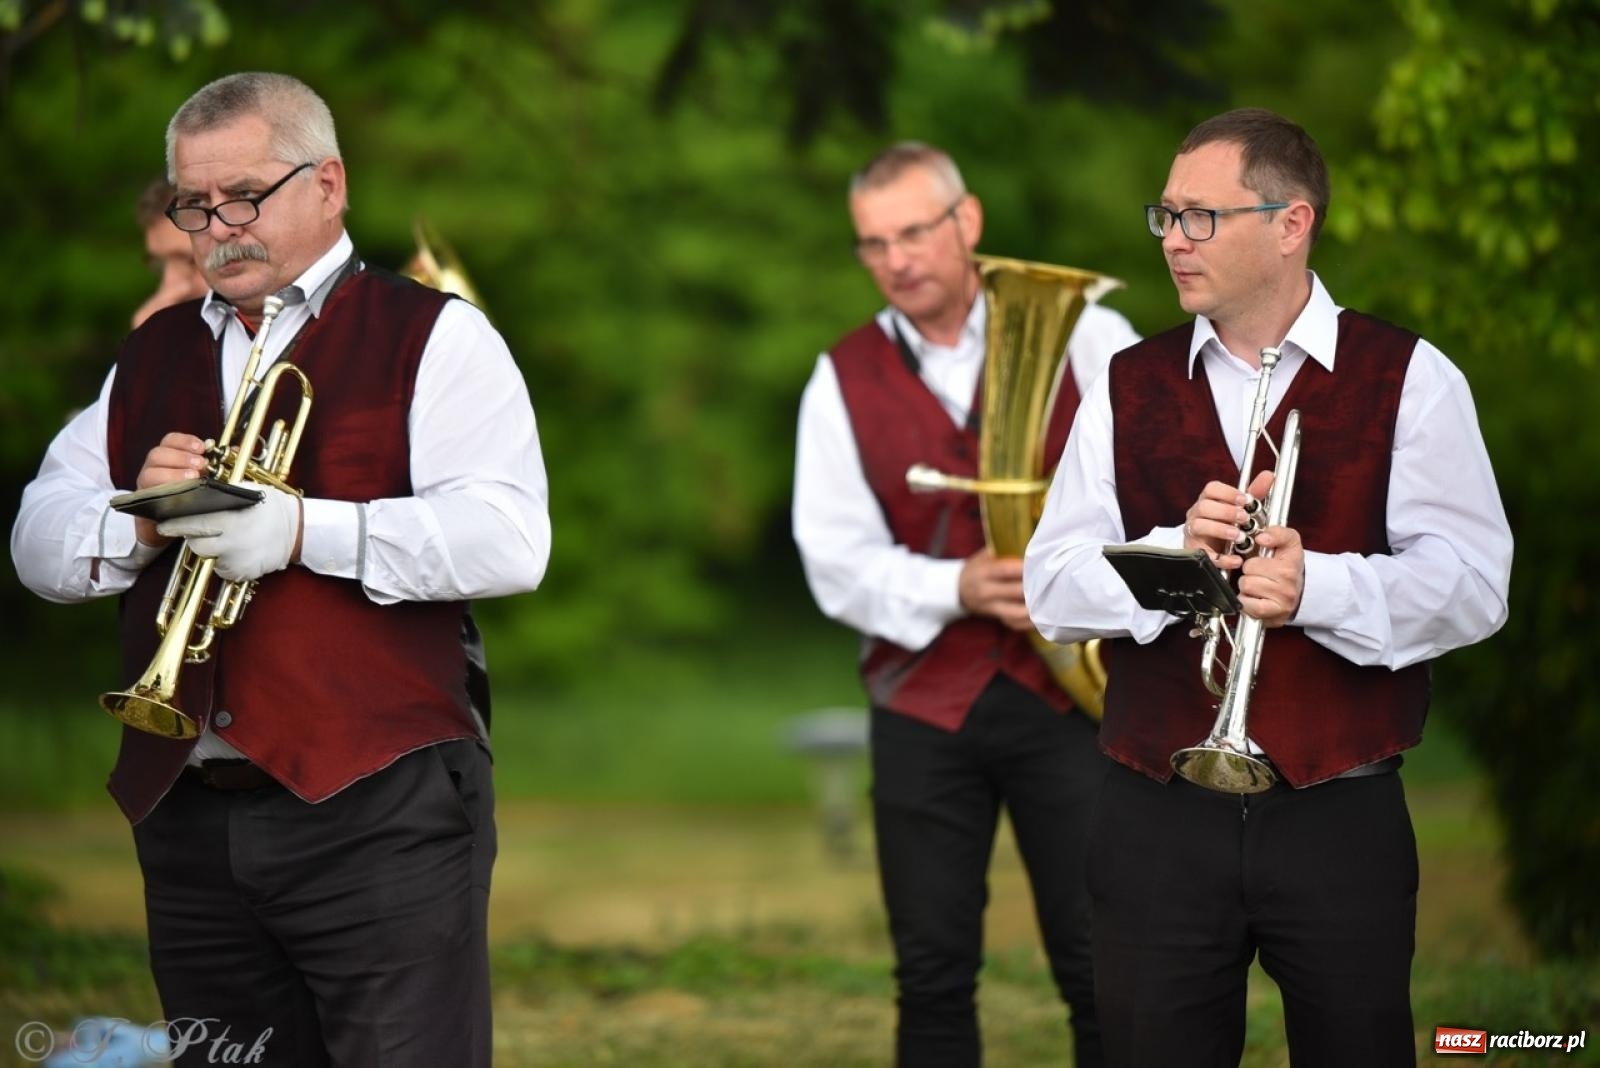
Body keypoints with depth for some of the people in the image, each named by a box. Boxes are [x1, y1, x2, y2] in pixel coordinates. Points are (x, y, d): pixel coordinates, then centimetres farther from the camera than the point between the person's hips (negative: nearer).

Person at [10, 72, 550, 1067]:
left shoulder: (432, 337, 1)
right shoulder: (150, 358, 20)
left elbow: (509, 539, -13)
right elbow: (40, 544, 14)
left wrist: (303, 531, -22)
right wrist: (137, 522, -8)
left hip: (380, 807, -5)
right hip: (187, 816, 5)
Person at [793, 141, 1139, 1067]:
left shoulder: (1081, 334, 2)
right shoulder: (843, 380, 6)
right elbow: (838, 563, -1)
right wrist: (958, 589, -18)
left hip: (1071, 688, -2)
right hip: (924, 705, 2)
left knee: (1101, 969, -1)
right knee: (933, 978, 4)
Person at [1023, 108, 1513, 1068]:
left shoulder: (1409, 381, 1)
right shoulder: (1129, 387, 10)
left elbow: (1472, 582, -8)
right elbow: (1051, 587, 3)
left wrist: (1316, 586, -24)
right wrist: (1178, 550, -16)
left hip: (1341, 817, -2)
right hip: (1160, 816, 2)